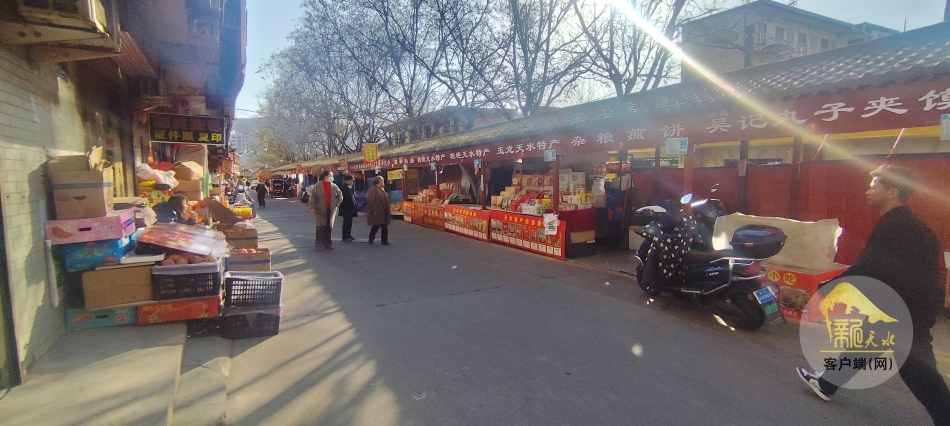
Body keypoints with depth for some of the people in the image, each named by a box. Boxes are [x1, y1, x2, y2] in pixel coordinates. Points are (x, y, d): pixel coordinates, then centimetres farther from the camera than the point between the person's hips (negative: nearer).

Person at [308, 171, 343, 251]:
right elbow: (312, 196, -6)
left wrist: (336, 204, 6)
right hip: (320, 210, -4)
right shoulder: (317, 186, -4)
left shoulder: (334, 186, 7)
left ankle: (328, 243, 18)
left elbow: (340, 195, 15)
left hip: (331, 210, 4)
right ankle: (320, 244, -2)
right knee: (320, 227, -5)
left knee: (329, 227, 9)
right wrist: (312, 207, -12)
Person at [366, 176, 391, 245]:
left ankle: (385, 241, 12)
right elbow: (371, 201, -19)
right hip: (377, 212, -8)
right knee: (376, 225, 1)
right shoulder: (372, 190, -13)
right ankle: (371, 239, 19)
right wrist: (374, 211, -22)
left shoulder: (382, 189, 15)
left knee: (385, 226, 7)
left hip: (383, 212, 8)